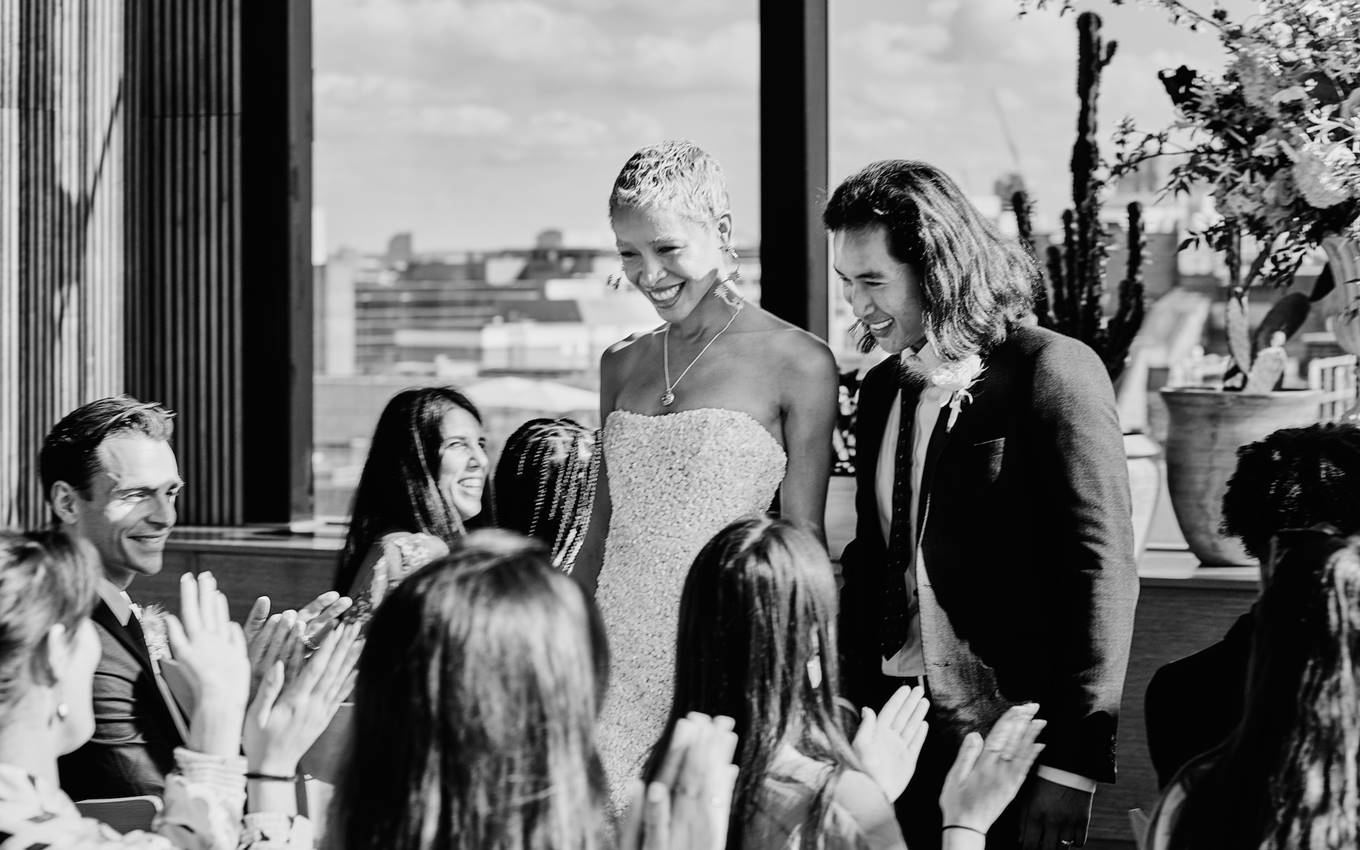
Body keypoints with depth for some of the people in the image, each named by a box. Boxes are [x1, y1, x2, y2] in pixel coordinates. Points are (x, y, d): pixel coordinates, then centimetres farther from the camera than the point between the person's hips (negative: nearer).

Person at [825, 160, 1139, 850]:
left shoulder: (1052, 372, -10)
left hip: (1009, 738, -6)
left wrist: (1074, 761, -16)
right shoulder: (882, 391, 11)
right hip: (895, 735, 6)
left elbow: (1102, 573, -13)